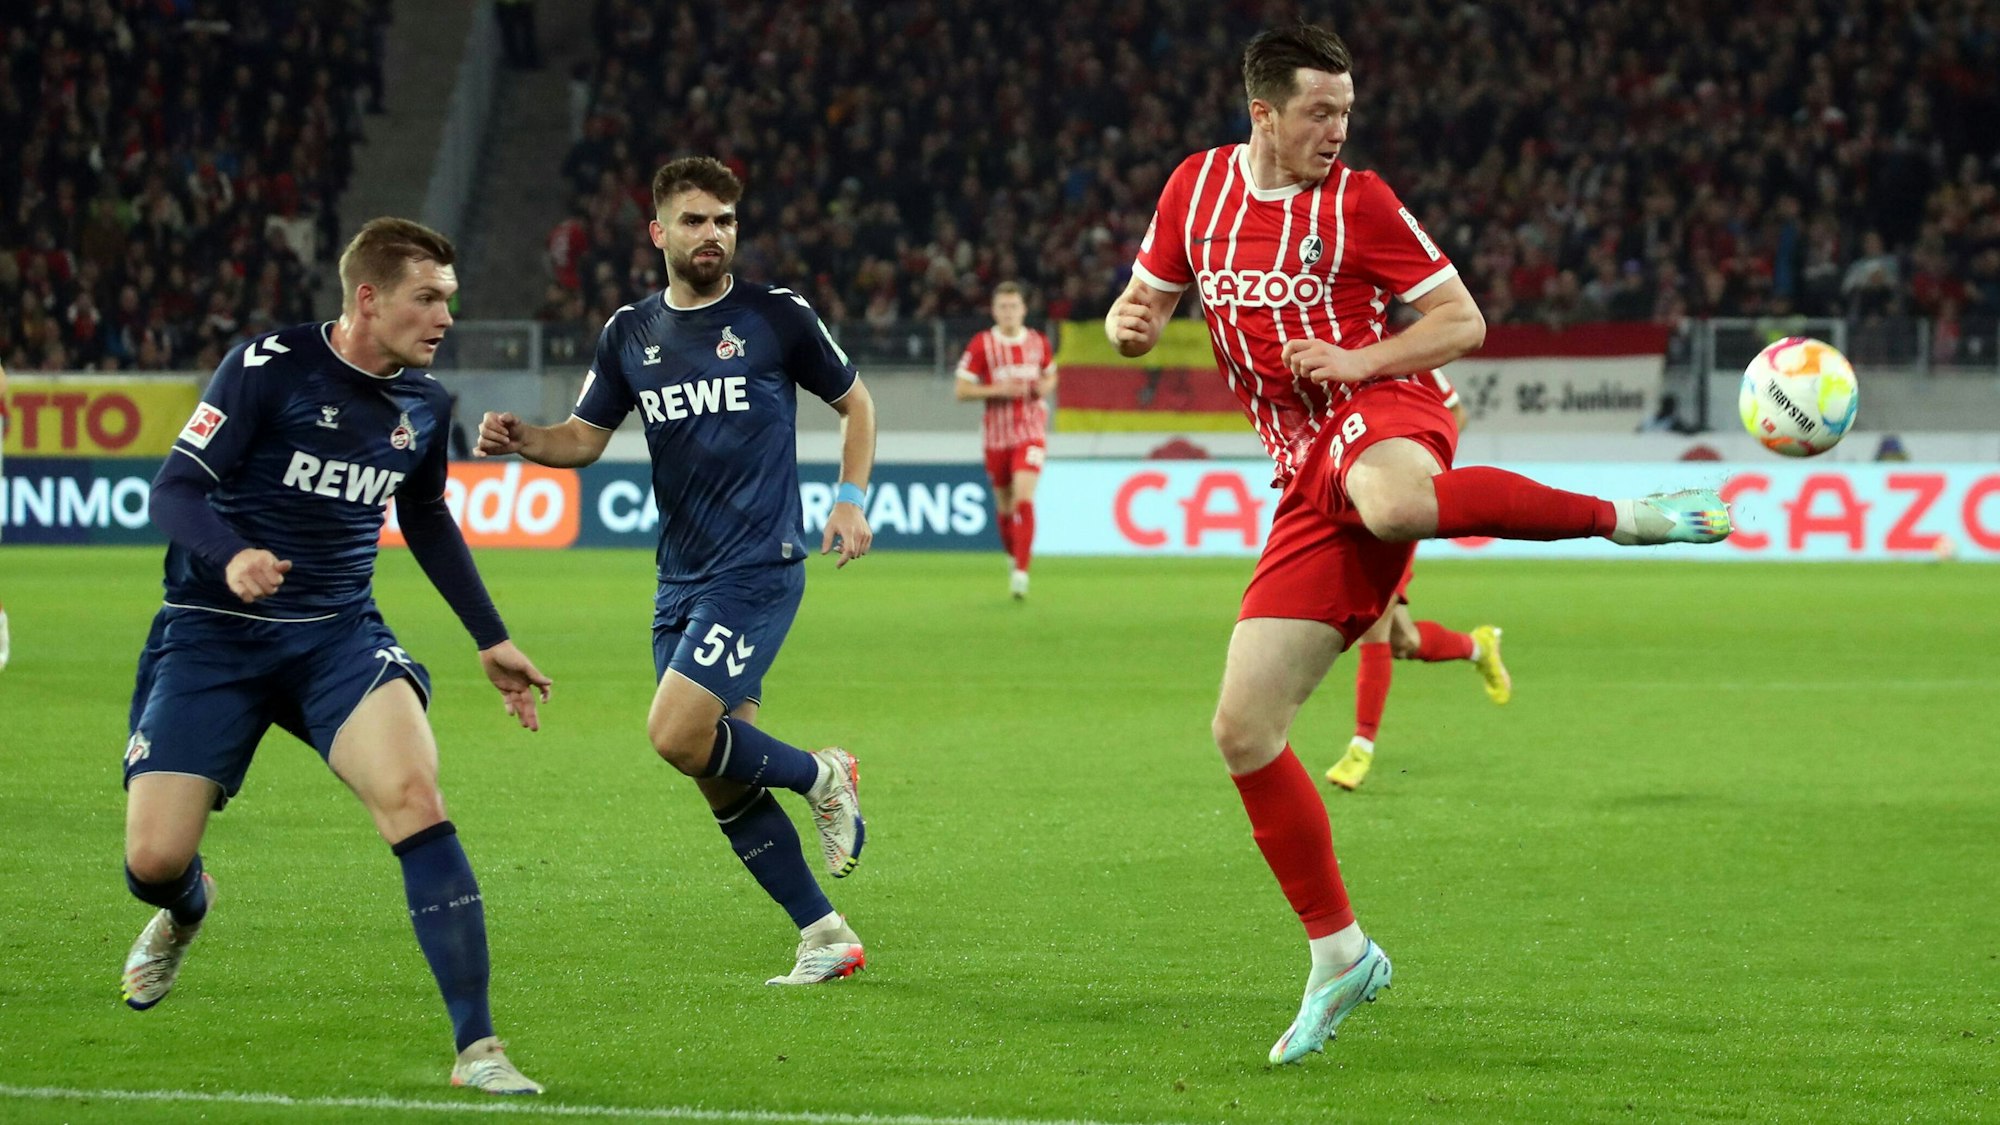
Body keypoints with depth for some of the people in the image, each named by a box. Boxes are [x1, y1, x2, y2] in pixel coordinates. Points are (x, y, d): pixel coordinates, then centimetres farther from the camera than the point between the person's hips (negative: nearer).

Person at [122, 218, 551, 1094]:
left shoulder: (422, 404, 6)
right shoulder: (268, 365, -11)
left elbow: (426, 521, 25)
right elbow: (175, 489, -14)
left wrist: (492, 640, 26)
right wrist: (231, 555, -35)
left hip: (339, 635, 3)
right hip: (212, 635, -3)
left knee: (413, 792, -24)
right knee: (152, 859, -9)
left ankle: (476, 1047, -22)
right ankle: (188, 909, 34)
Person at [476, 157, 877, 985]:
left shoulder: (776, 316, -2)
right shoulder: (629, 334, 9)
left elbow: (854, 403, 10)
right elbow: (585, 437, 14)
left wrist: (850, 500, -2)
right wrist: (520, 440, -6)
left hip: (758, 568, -6)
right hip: (680, 580, 6)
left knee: (678, 735, -21)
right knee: (724, 783, 4)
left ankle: (821, 778, 5)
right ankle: (826, 938, 14)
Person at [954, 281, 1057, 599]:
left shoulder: (1039, 343, 3)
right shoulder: (981, 345, -4)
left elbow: (1051, 376, 21)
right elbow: (962, 391, -5)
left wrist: (1045, 388, -3)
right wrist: (998, 390, -18)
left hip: (1031, 432, -1)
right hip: (997, 435, 1)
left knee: (1024, 498, -18)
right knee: (1004, 506, 10)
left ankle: (1022, 572, -21)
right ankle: (1013, 556, 37)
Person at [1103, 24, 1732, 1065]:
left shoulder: (1358, 202, 0)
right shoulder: (1197, 187, 12)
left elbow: (1463, 321, 4)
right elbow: (1146, 300, 23)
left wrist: (1360, 359, -13)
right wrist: (1129, 326, -2)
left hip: (1376, 415, -5)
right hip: (1308, 480, 5)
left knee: (1393, 503, -47)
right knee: (1243, 732, -2)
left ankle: (1626, 517, -30)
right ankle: (1338, 956, 11)